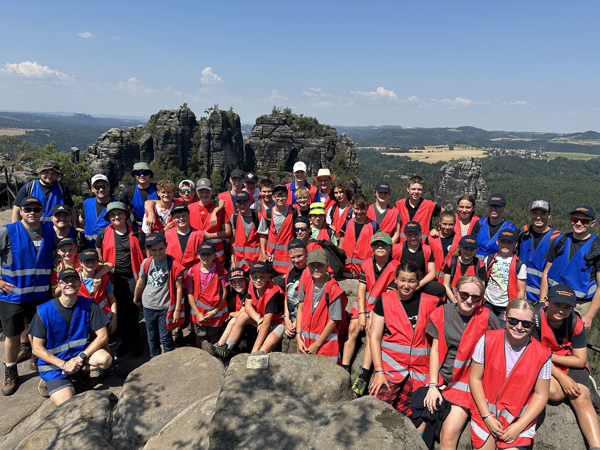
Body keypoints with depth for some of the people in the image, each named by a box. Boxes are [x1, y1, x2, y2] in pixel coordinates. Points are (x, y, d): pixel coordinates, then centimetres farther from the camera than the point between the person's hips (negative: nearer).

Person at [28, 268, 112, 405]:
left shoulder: (88, 305, -8)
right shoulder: (44, 310, -12)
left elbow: (103, 335, -8)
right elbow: (37, 348, -8)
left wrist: (81, 357, -19)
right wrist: (63, 364, -18)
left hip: (81, 353, 2)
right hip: (54, 361, -2)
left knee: (105, 359, -28)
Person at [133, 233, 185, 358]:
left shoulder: (173, 264, -14)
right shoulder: (146, 263, -3)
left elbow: (179, 288, -11)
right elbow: (140, 283, 13)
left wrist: (177, 309, -11)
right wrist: (136, 299, 25)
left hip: (165, 307, -4)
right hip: (148, 306, 4)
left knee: (165, 338, 2)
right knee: (152, 337, 18)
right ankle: (154, 360, 36)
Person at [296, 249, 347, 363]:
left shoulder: (334, 290, -17)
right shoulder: (306, 284, 1)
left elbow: (333, 321, -16)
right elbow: (300, 310, 6)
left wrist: (317, 345, -12)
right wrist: (298, 337, 0)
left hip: (325, 342, -5)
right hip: (305, 341, 5)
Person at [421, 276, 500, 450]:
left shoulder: (486, 318, -8)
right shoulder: (442, 313, -1)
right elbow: (435, 350, 2)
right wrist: (433, 386, -3)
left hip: (468, 381, -3)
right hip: (441, 378, 3)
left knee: (448, 436, -15)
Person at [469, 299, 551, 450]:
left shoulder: (541, 356, -9)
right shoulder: (488, 340, -10)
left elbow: (540, 395, -3)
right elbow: (475, 378, -5)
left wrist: (518, 426, -10)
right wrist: (487, 416, -9)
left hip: (520, 418, 0)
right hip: (485, 413, 0)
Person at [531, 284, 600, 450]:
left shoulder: (576, 324, -14)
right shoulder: (535, 317, -21)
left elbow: (580, 361, -9)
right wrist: (561, 377, -21)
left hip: (571, 366, 2)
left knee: (582, 399, -22)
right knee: (554, 392, -27)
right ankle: (584, 385, 4)